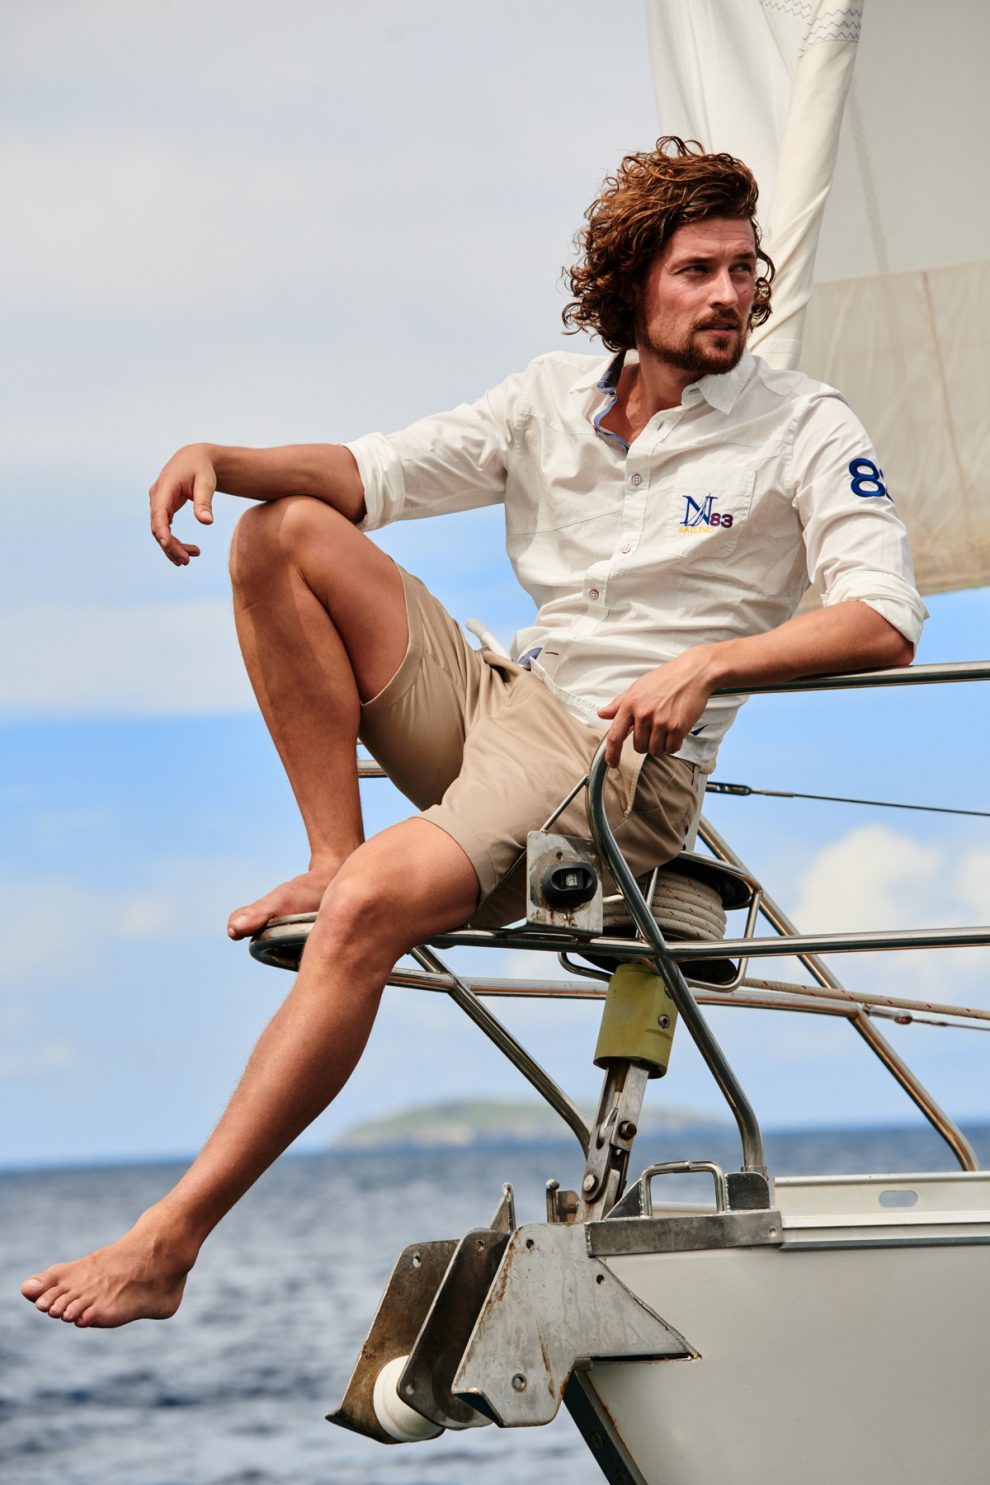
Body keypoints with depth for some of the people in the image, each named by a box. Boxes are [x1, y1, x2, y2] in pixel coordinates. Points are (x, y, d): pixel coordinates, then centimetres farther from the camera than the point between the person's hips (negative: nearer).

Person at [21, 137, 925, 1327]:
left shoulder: (803, 431, -5)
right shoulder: (559, 394, 11)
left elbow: (887, 623, -16)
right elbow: (378, 473, 9)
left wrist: (709, 663, -31)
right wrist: (218, 458, -10)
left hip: (623, 761, -6)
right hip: (493, 703, 6)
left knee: (370, 908, -31)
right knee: (286, 531, -5)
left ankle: (167, 1242, -31)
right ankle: (332, 854, -6)